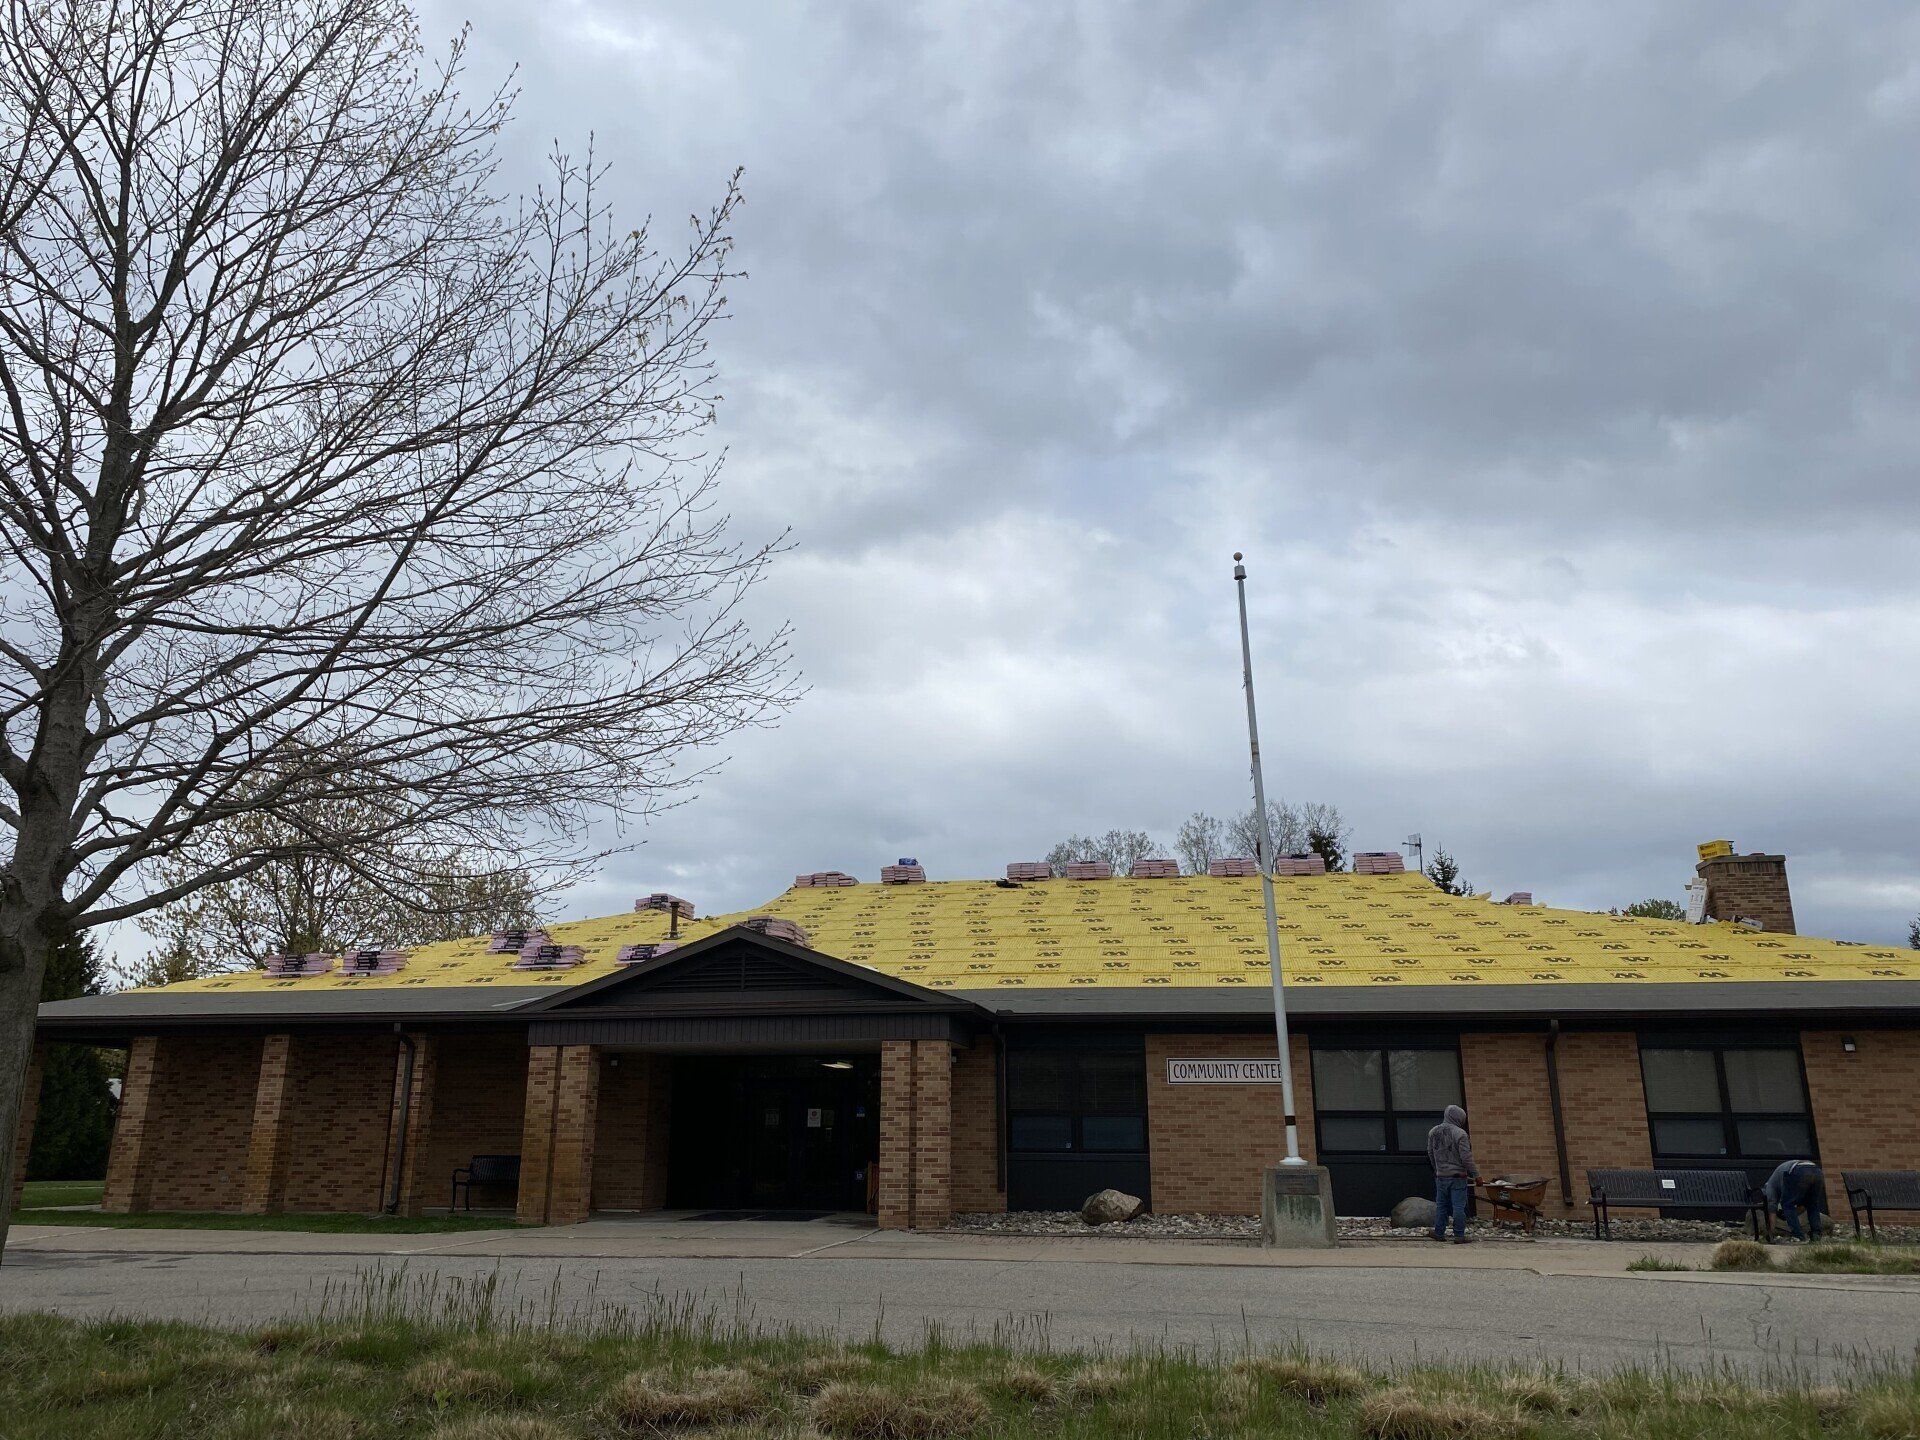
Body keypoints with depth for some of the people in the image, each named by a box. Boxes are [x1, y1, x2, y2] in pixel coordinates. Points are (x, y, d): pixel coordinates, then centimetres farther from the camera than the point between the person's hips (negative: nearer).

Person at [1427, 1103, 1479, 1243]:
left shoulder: (1433, 1132, 7)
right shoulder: (1460, 1133, -13)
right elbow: (1466, 1158, -15)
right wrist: (1476, 1174, -6)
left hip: (1440, 1176, 5)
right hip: (1458, 1176, -5)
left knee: (1441, 1205, 13)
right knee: (1459, 1206, 0)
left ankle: (1439, 1233, 16)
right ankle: (1459, 1236, 2)